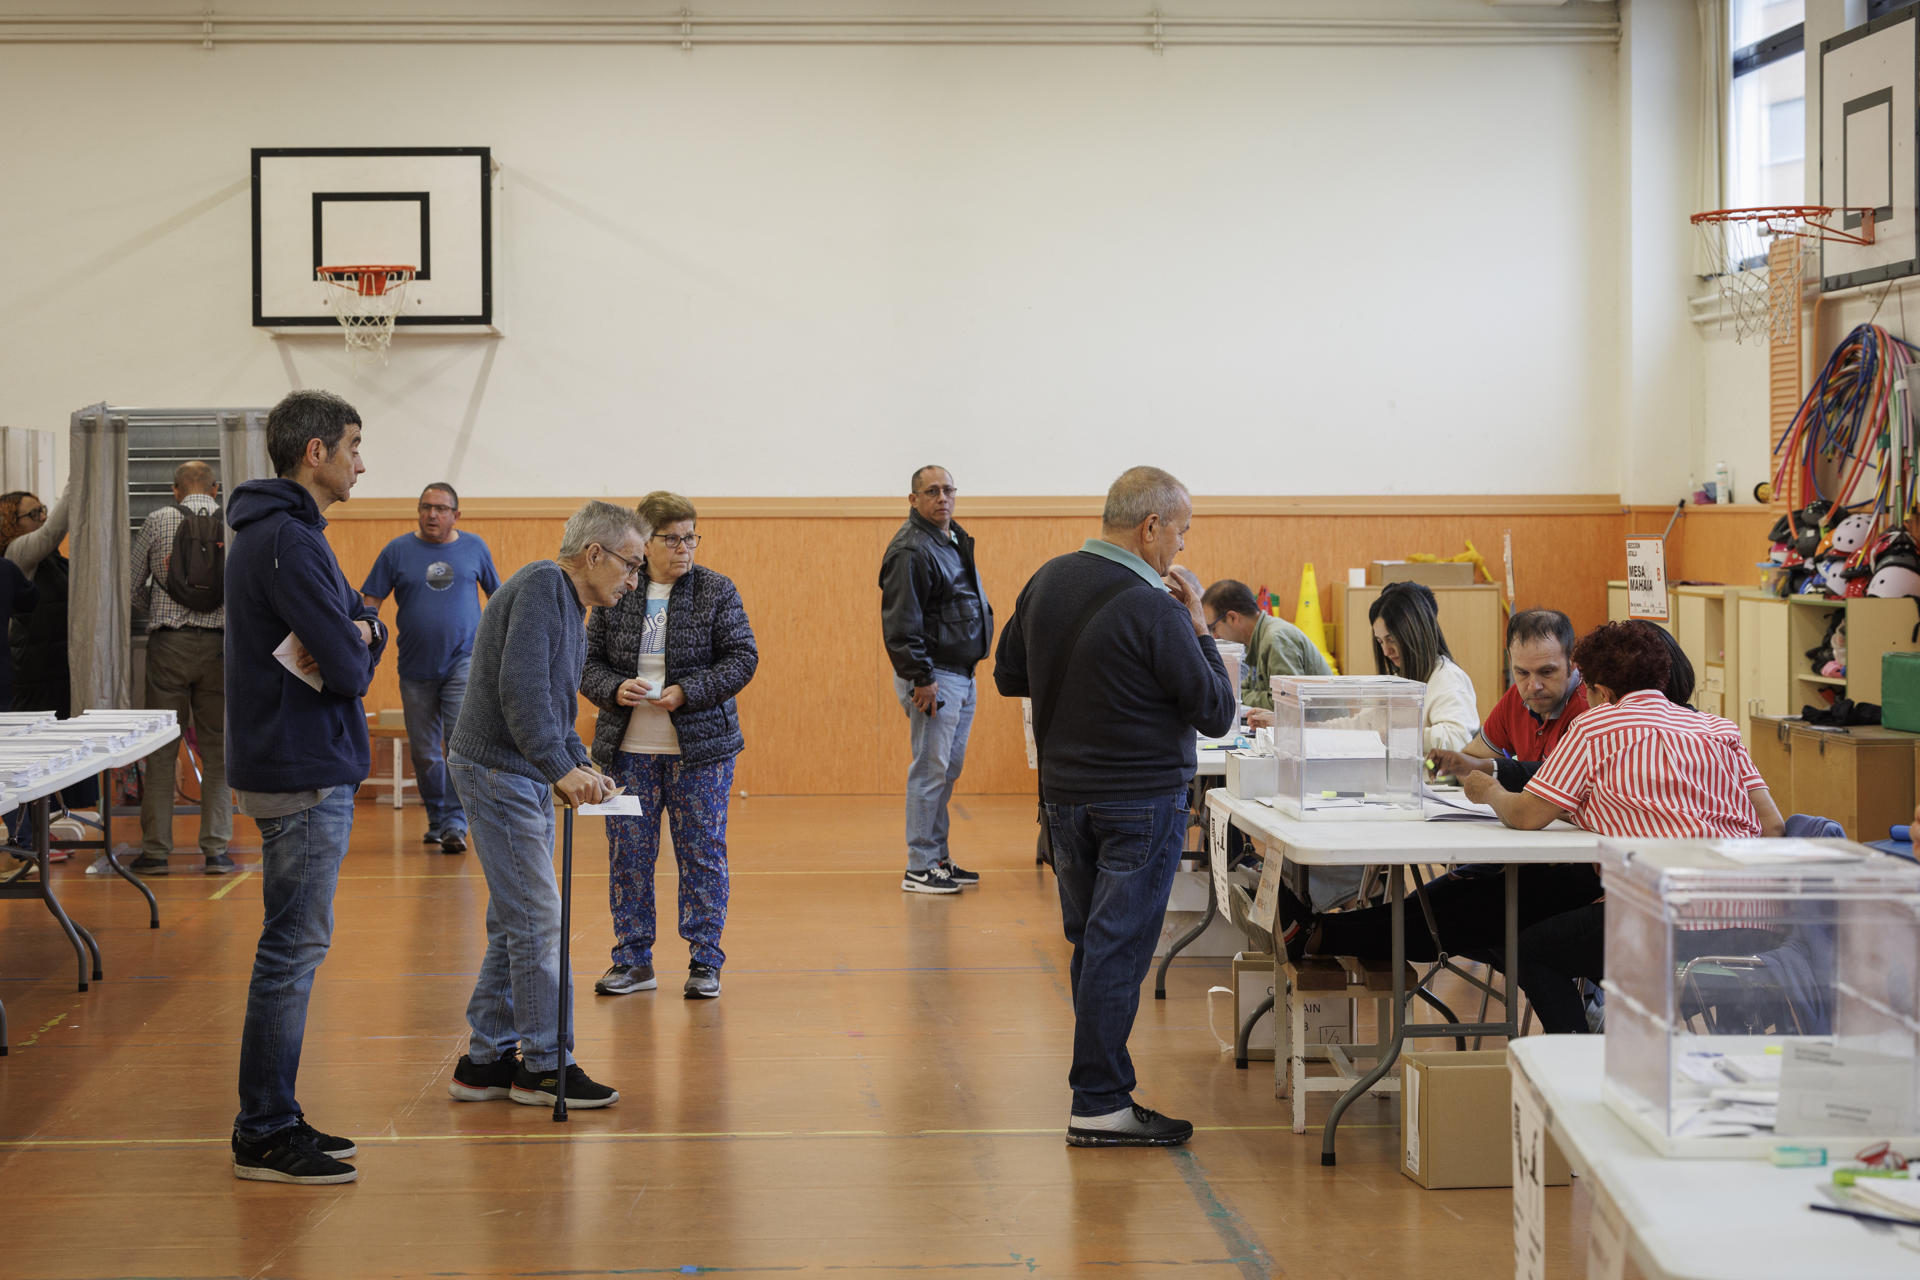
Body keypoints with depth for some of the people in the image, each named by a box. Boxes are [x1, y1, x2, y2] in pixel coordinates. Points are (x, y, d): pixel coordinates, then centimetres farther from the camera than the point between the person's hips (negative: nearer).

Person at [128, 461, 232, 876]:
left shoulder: (158, 521, 2)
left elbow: (133, 585, 6)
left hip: (168, 642, 0)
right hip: (219, 643, 0)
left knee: (162, 748, 4)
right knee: (217, 748, 6)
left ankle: (155, 850, 5)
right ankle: (216, 849, 2)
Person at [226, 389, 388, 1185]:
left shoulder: (284, 532, 17)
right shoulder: (287, 539, -18)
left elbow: (361, 628, 16)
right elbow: (349, 669, -21)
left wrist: (360, 630, -6)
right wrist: (357, 651, 0)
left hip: (304, 767, 11)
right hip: (302, 775, -11)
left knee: (295, 947, 14)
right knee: (293, 950, -6)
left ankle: (276, 1120, 21)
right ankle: (264, 1137, 0)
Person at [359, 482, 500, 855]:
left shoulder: (474, 548, 4)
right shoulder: (397, 551, 2)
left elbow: (498, 593, 16)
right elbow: (370, 601, 2)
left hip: (464, 660, -1)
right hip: (417, 667, 1)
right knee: (424, 753, 8)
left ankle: (455, 824, -13)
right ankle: (437, 820, 25)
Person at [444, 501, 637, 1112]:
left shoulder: (570, 606, 18)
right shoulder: (541, 585, -14)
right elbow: (521, 688, -26)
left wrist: (581, 766, 9)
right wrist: (562, 768, -29)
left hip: (525, 778, 11)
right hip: (497, 769, -11)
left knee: (516, 924, 13)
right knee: (538, 921, -7)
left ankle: (486, 1060, 18)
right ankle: (546, 1066, 0)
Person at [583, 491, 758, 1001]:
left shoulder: (716, 590, -1)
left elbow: (742, 658, -5)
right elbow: (589, 661, 6)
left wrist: (687, 692, -16)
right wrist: (615, 689, -15)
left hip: (700, 748, -2)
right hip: (628, 750, 2)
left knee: (702, 854, 2)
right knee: (628, 855, 6)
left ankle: (705, 962, 10)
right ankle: (633, 960, 17)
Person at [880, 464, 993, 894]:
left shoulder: (954, 540, 14)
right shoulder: (911, 550, -16)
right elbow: (901, 623, -20)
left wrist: (973, 661, 18)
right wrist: (920, 678, -22)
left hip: (962, 675, 10)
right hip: (934, 677, -10)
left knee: (949, 768, 14)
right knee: (930, 769, -6)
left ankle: (938, 857, 23)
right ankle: (920, 868, -1)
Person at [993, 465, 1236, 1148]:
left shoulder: (1048, 581, 3)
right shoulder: (1153, 610, -20)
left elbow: (1008, 676, 15)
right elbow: (1218, 713, -15)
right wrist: (1199, 631, -5)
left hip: (1065, 792, 8)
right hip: (1140, 799, -7)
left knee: (1089, 942, 15)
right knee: (1118, 950, -3)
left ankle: (1104, 1083, 22)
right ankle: (1098, 1105, 0)